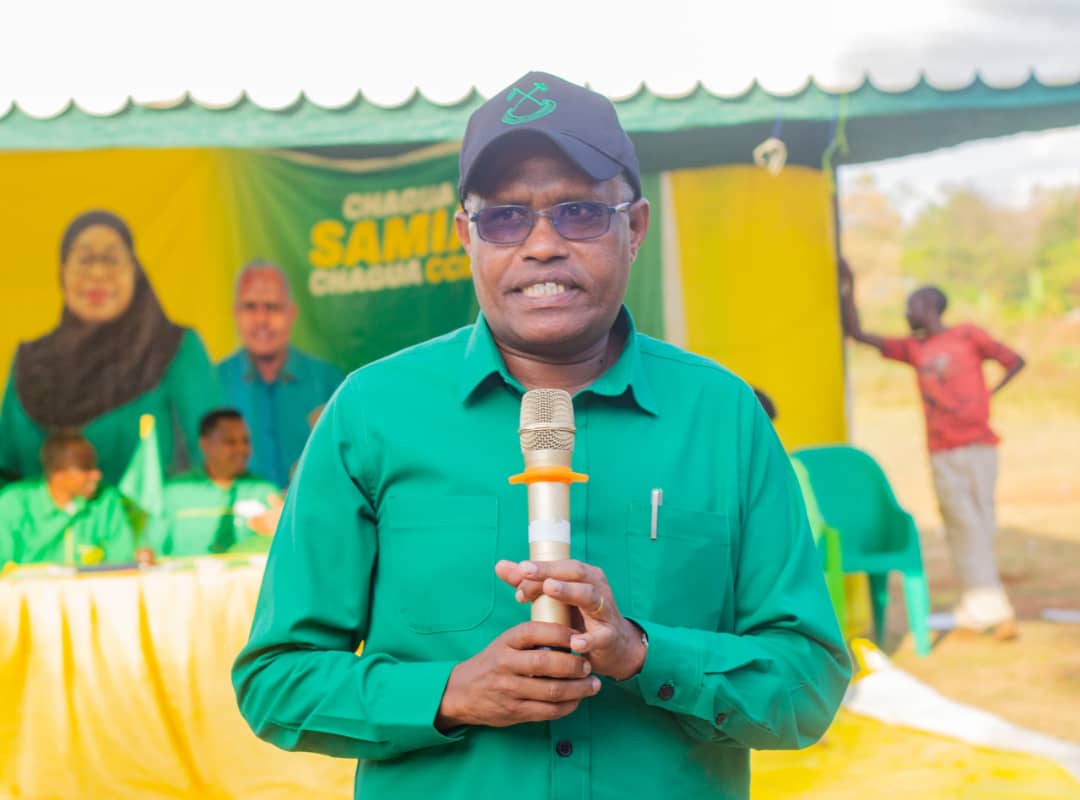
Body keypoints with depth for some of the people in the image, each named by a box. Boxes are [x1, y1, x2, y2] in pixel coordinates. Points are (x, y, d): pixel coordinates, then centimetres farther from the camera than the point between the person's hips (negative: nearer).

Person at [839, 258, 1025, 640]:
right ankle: (983, 608, 1)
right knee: (961, 524, -1)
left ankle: (980, 608, -1)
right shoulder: (913, 348, 13)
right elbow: (858, 334, 14)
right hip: (941, 452, 3)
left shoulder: (969, 335, 2)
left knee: (980, 523, -3)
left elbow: (1015, 361, 3)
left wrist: (988, 395, -4)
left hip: (977, 447, -3)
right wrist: (848, 293, 9)